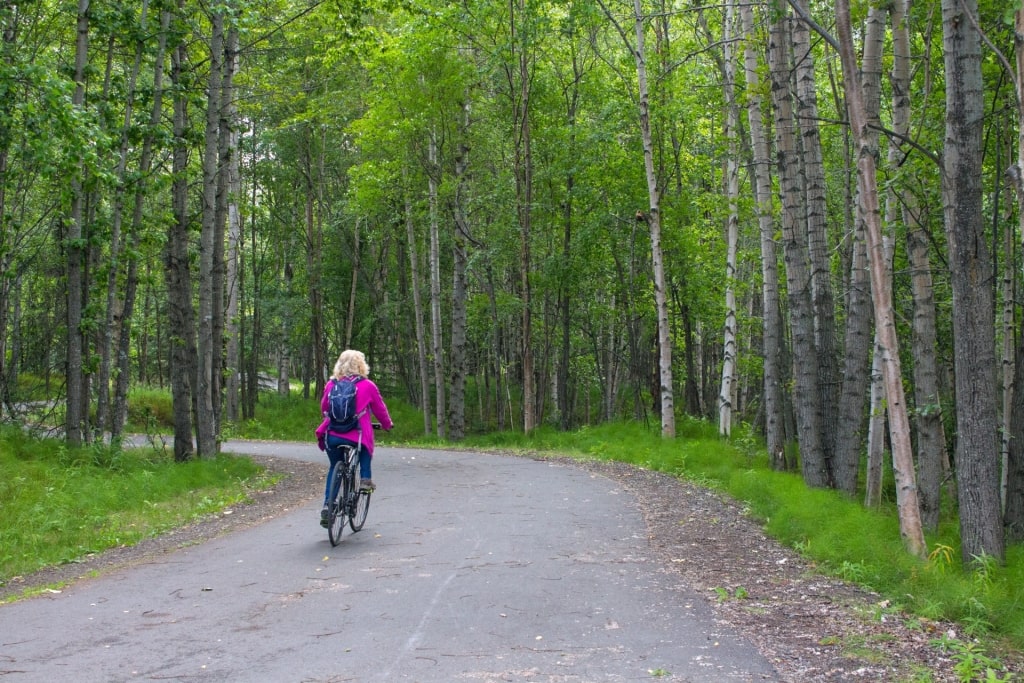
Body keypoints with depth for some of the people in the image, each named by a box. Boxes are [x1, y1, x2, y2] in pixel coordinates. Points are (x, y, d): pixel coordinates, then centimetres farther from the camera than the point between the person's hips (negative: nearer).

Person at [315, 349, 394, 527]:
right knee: (366, 446, 32)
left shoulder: (331, 384, 8)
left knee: (334, 469, 21)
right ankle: (365, 478, 14)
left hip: (332, 436, 2)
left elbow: (323, 408, 21)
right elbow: (380, 409, 11)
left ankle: (327, 506, 7)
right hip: (356, 436, -2)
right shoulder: (367, 385, 1)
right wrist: (387, 424, 31)